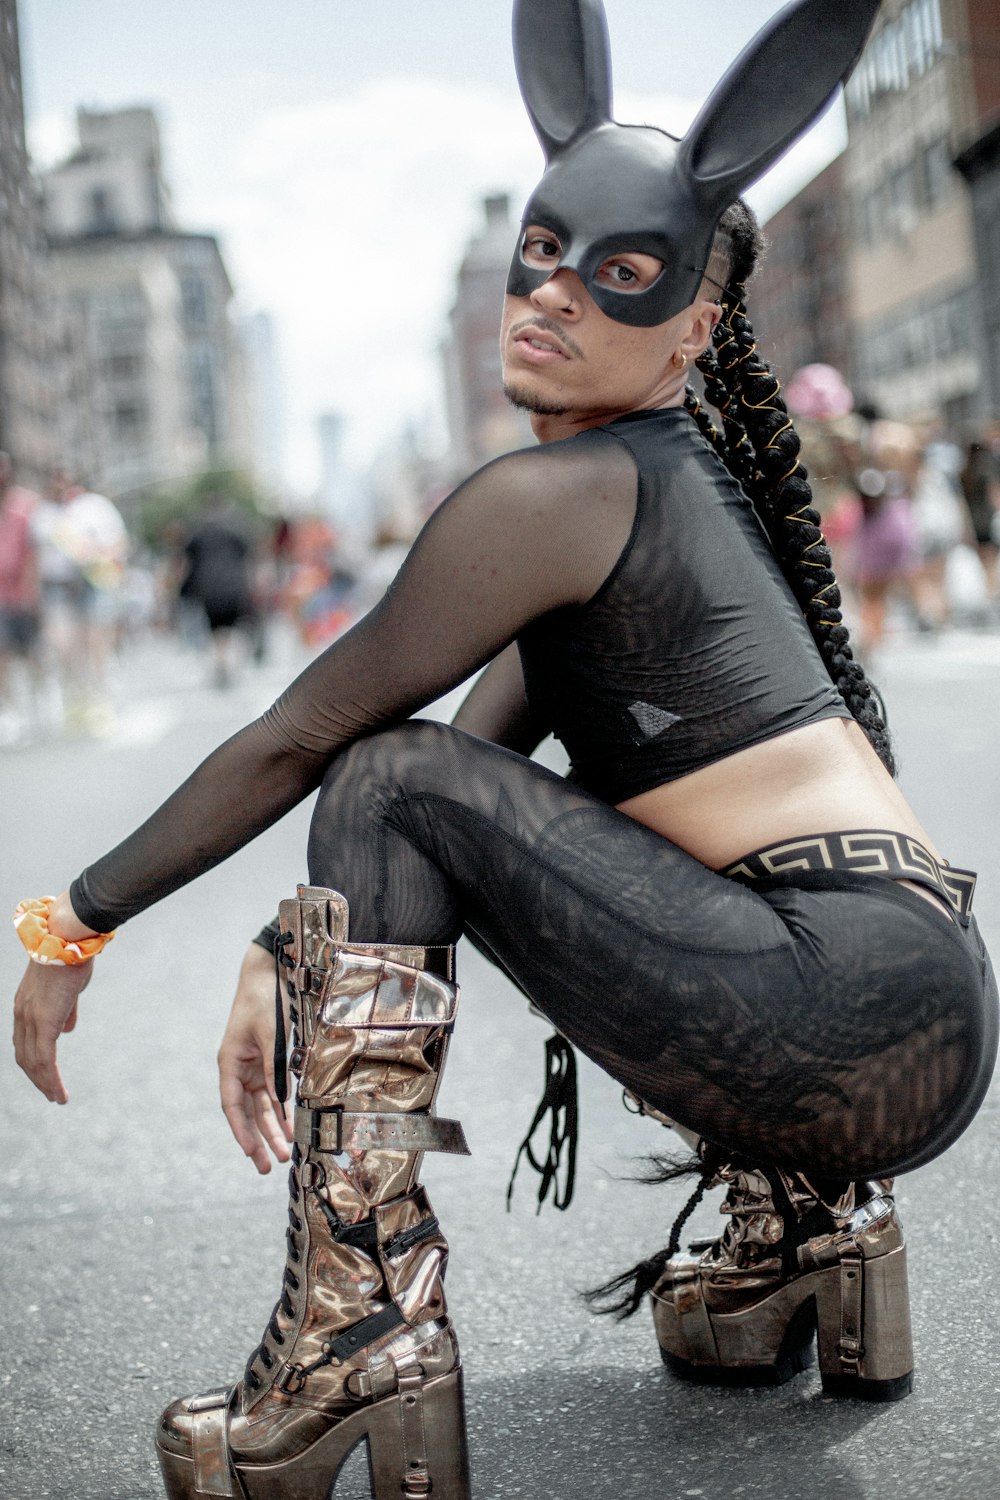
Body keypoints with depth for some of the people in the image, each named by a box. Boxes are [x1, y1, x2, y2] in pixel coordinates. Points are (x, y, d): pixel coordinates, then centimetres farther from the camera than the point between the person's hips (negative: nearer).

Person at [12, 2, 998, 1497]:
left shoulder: (556, 495, -9)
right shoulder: (687, 476, 19)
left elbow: (301, 744, -4)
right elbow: (488, 750, 19)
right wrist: (292, 958, 15)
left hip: (856, 1009, -9)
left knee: (395, 784, -10)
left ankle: (358, 1341, -12)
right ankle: (809, 1227, 26)